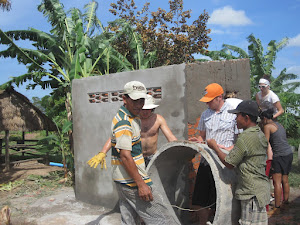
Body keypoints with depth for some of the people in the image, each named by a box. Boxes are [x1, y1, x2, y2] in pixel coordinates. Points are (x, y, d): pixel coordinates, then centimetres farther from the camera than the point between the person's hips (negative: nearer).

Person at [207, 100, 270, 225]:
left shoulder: (246, 137, -19)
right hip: (261, 188, 10)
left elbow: (229, 163, -15)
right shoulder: (260, 135, 11)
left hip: (252, 192, -10)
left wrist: (215, 147, -3)